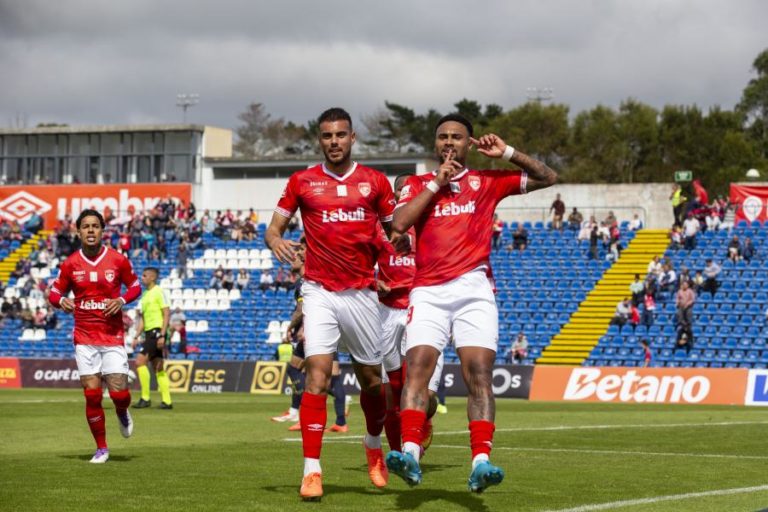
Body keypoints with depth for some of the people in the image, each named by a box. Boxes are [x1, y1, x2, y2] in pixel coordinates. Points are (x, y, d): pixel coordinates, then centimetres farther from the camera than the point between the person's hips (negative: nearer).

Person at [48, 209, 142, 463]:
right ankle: (101, 448, 12)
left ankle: (122, 413, 32)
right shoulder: (70, 264, 1)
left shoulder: (118, 260, -2)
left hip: (113, 337, -1)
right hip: (84, 338, 1)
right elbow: (54, 292, 9)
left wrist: (122, 300, -11)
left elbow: (135, 286, 9)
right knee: (92, 395, -3)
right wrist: (61, 301, -14)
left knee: (119, 393, -7)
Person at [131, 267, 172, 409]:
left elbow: (167, 314, -13)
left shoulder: (160, 292, -8)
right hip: (149, 333, 9)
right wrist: (136, 336, 16)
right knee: (158, 368, 8)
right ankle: (167, 401, 9)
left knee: (140, 361, -15)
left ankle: (145, 398, -12)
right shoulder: (145, 295, 18)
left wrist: (162, 335, -20)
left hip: (157, 331, -9)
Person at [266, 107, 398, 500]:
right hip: (319, 291, -1)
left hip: (362, 292, 2)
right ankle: (312, 471, -15)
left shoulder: (375, 182, 7)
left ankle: (374, 446, 38)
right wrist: (275, 240, -16)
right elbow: (273, 227, 7)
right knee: (317, 375, -15)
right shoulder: (302, 182, 5)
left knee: (371, 379, 10)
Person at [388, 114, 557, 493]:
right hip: (428, 292, 1)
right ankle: (410, 454, -27)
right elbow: (399, 223, -2)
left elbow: (547, 178, 15)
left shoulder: (487, 181, 15)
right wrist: (438, 183, 0)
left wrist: (507, 153, 6)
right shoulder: (418, 184, 16)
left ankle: (481, 463, -22)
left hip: (473, 290, 0)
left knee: (479, 374, -13)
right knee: (416, 368, -18)